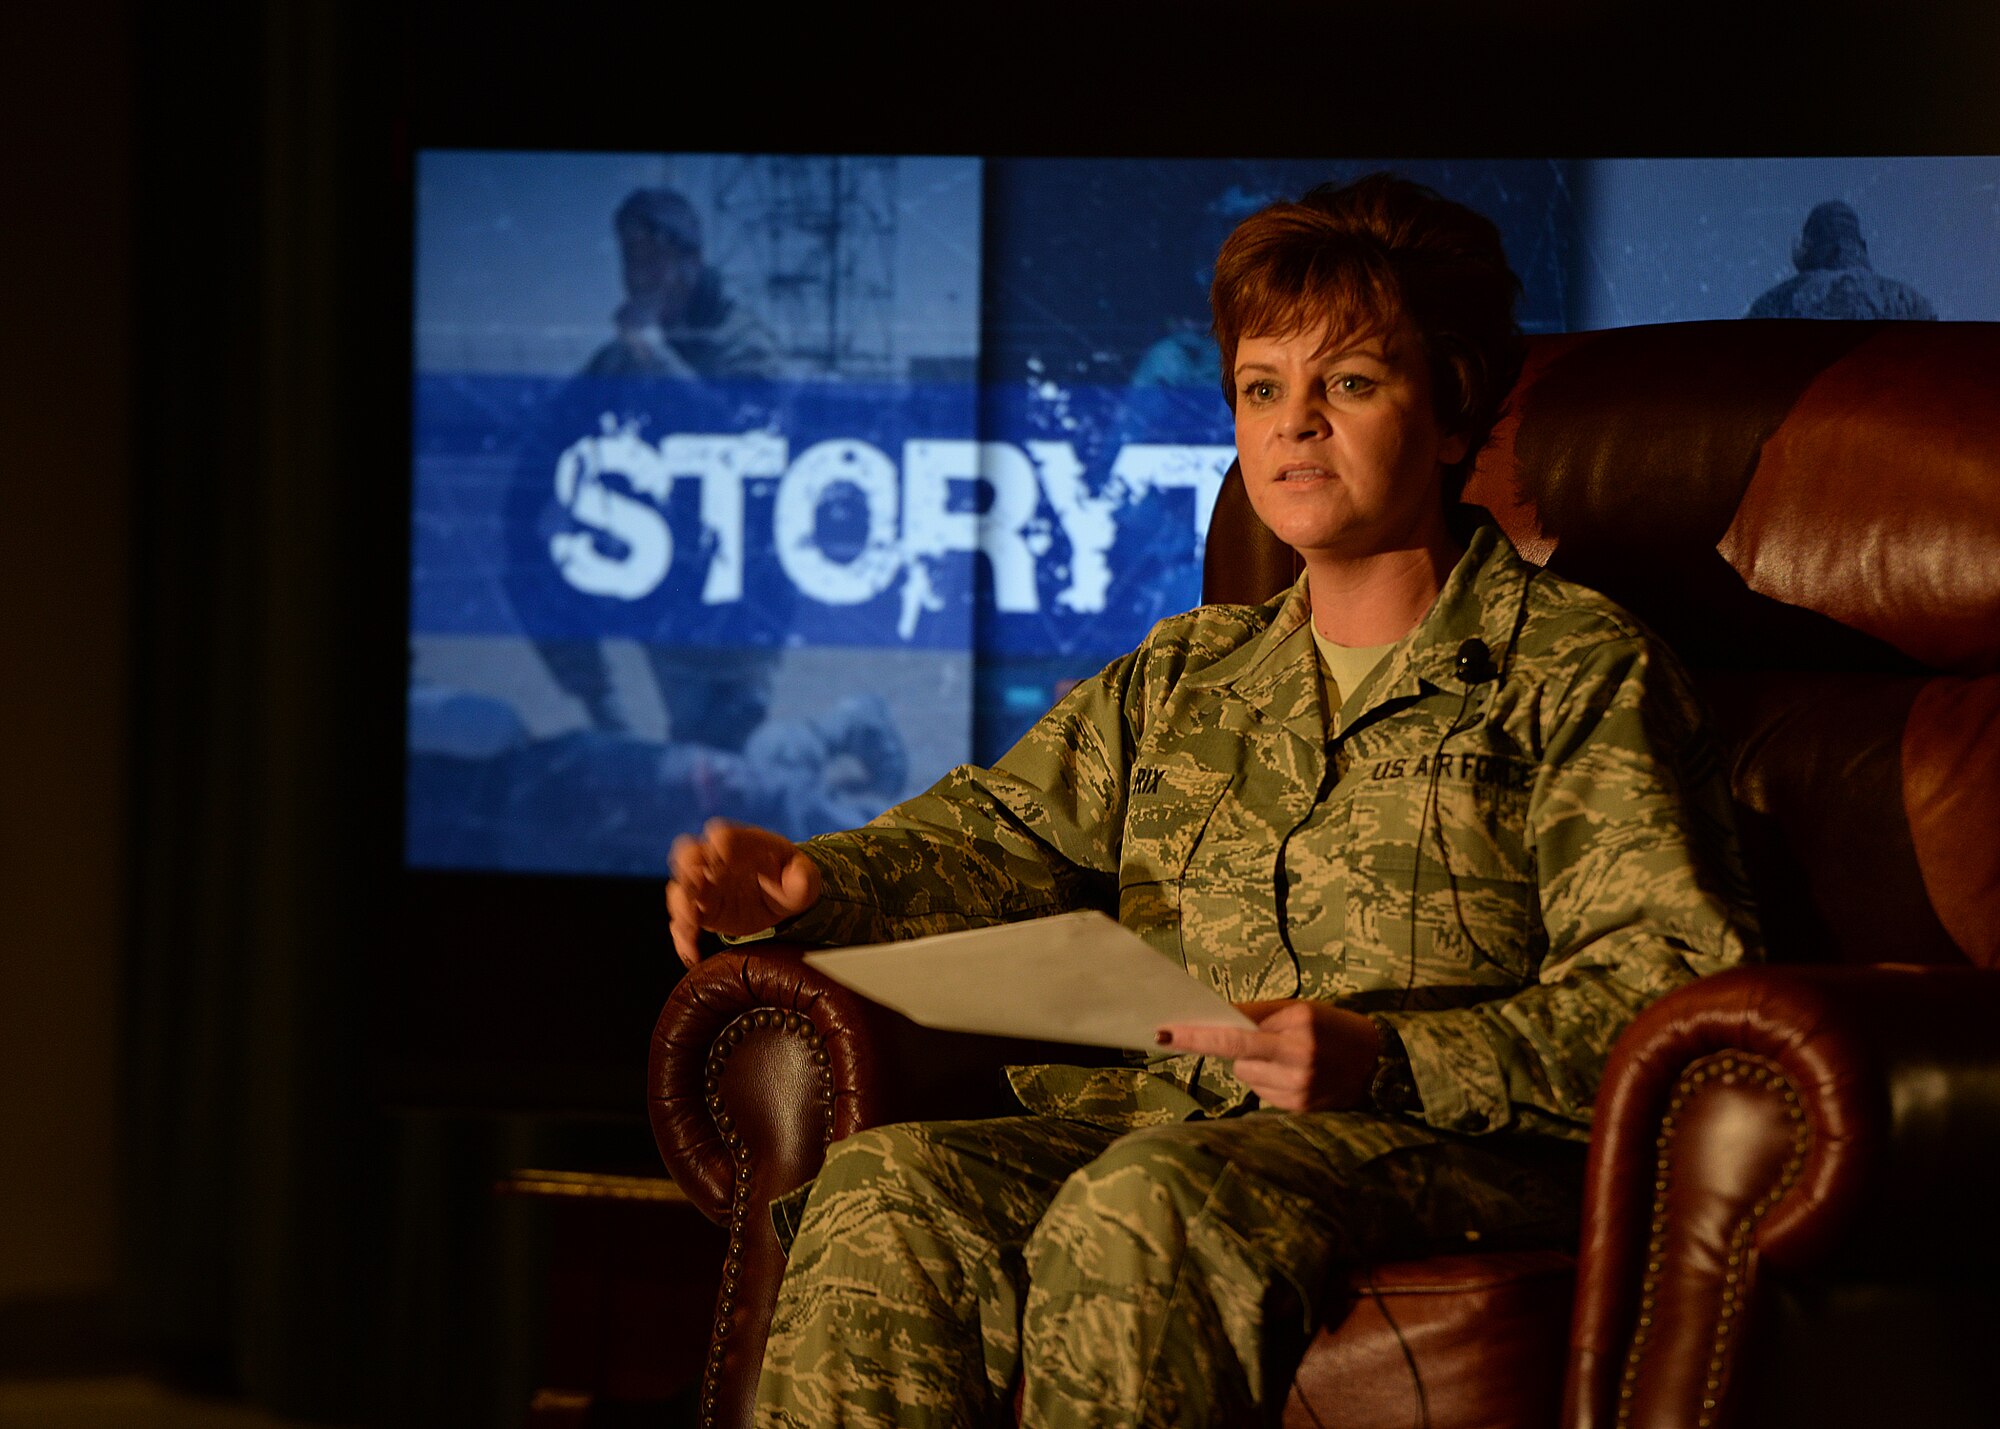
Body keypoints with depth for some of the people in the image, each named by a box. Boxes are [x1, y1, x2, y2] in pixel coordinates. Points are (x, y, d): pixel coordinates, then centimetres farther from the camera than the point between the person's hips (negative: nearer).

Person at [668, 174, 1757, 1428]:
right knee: (886, 1186, -24)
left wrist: (1391, 1063, -21)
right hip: (1164, 1121, 6)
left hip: (1453, 1145, -5)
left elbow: (1673, 986, -6)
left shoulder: (1579, 670, 5)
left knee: (1144, 1205, -37)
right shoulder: (1184, 677, 26)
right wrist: (821, 881, 2)